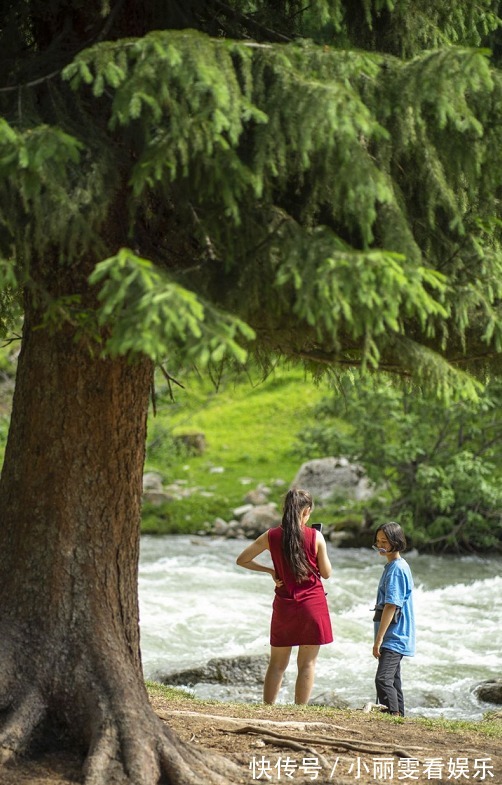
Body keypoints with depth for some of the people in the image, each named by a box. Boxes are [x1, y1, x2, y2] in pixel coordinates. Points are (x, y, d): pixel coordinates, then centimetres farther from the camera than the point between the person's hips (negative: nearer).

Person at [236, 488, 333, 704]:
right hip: (313, 605, -2)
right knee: (307, 663, 4)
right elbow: (326, 573, -1)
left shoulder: (271, 536, -3)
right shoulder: (316, 537, -10)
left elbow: (242, 560, 5)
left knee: (277, 663, 12)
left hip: (284, 605, 2)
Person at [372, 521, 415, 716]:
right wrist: (380, 638, 21)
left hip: (394, 637, -11)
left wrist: (379, 638, -21)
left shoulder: (397, 568, -16)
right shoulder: (393, 566, 15)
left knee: (383, 680, -19)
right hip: (394, 637, 11)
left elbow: (391, 606, -21)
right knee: (393, 681, 14)